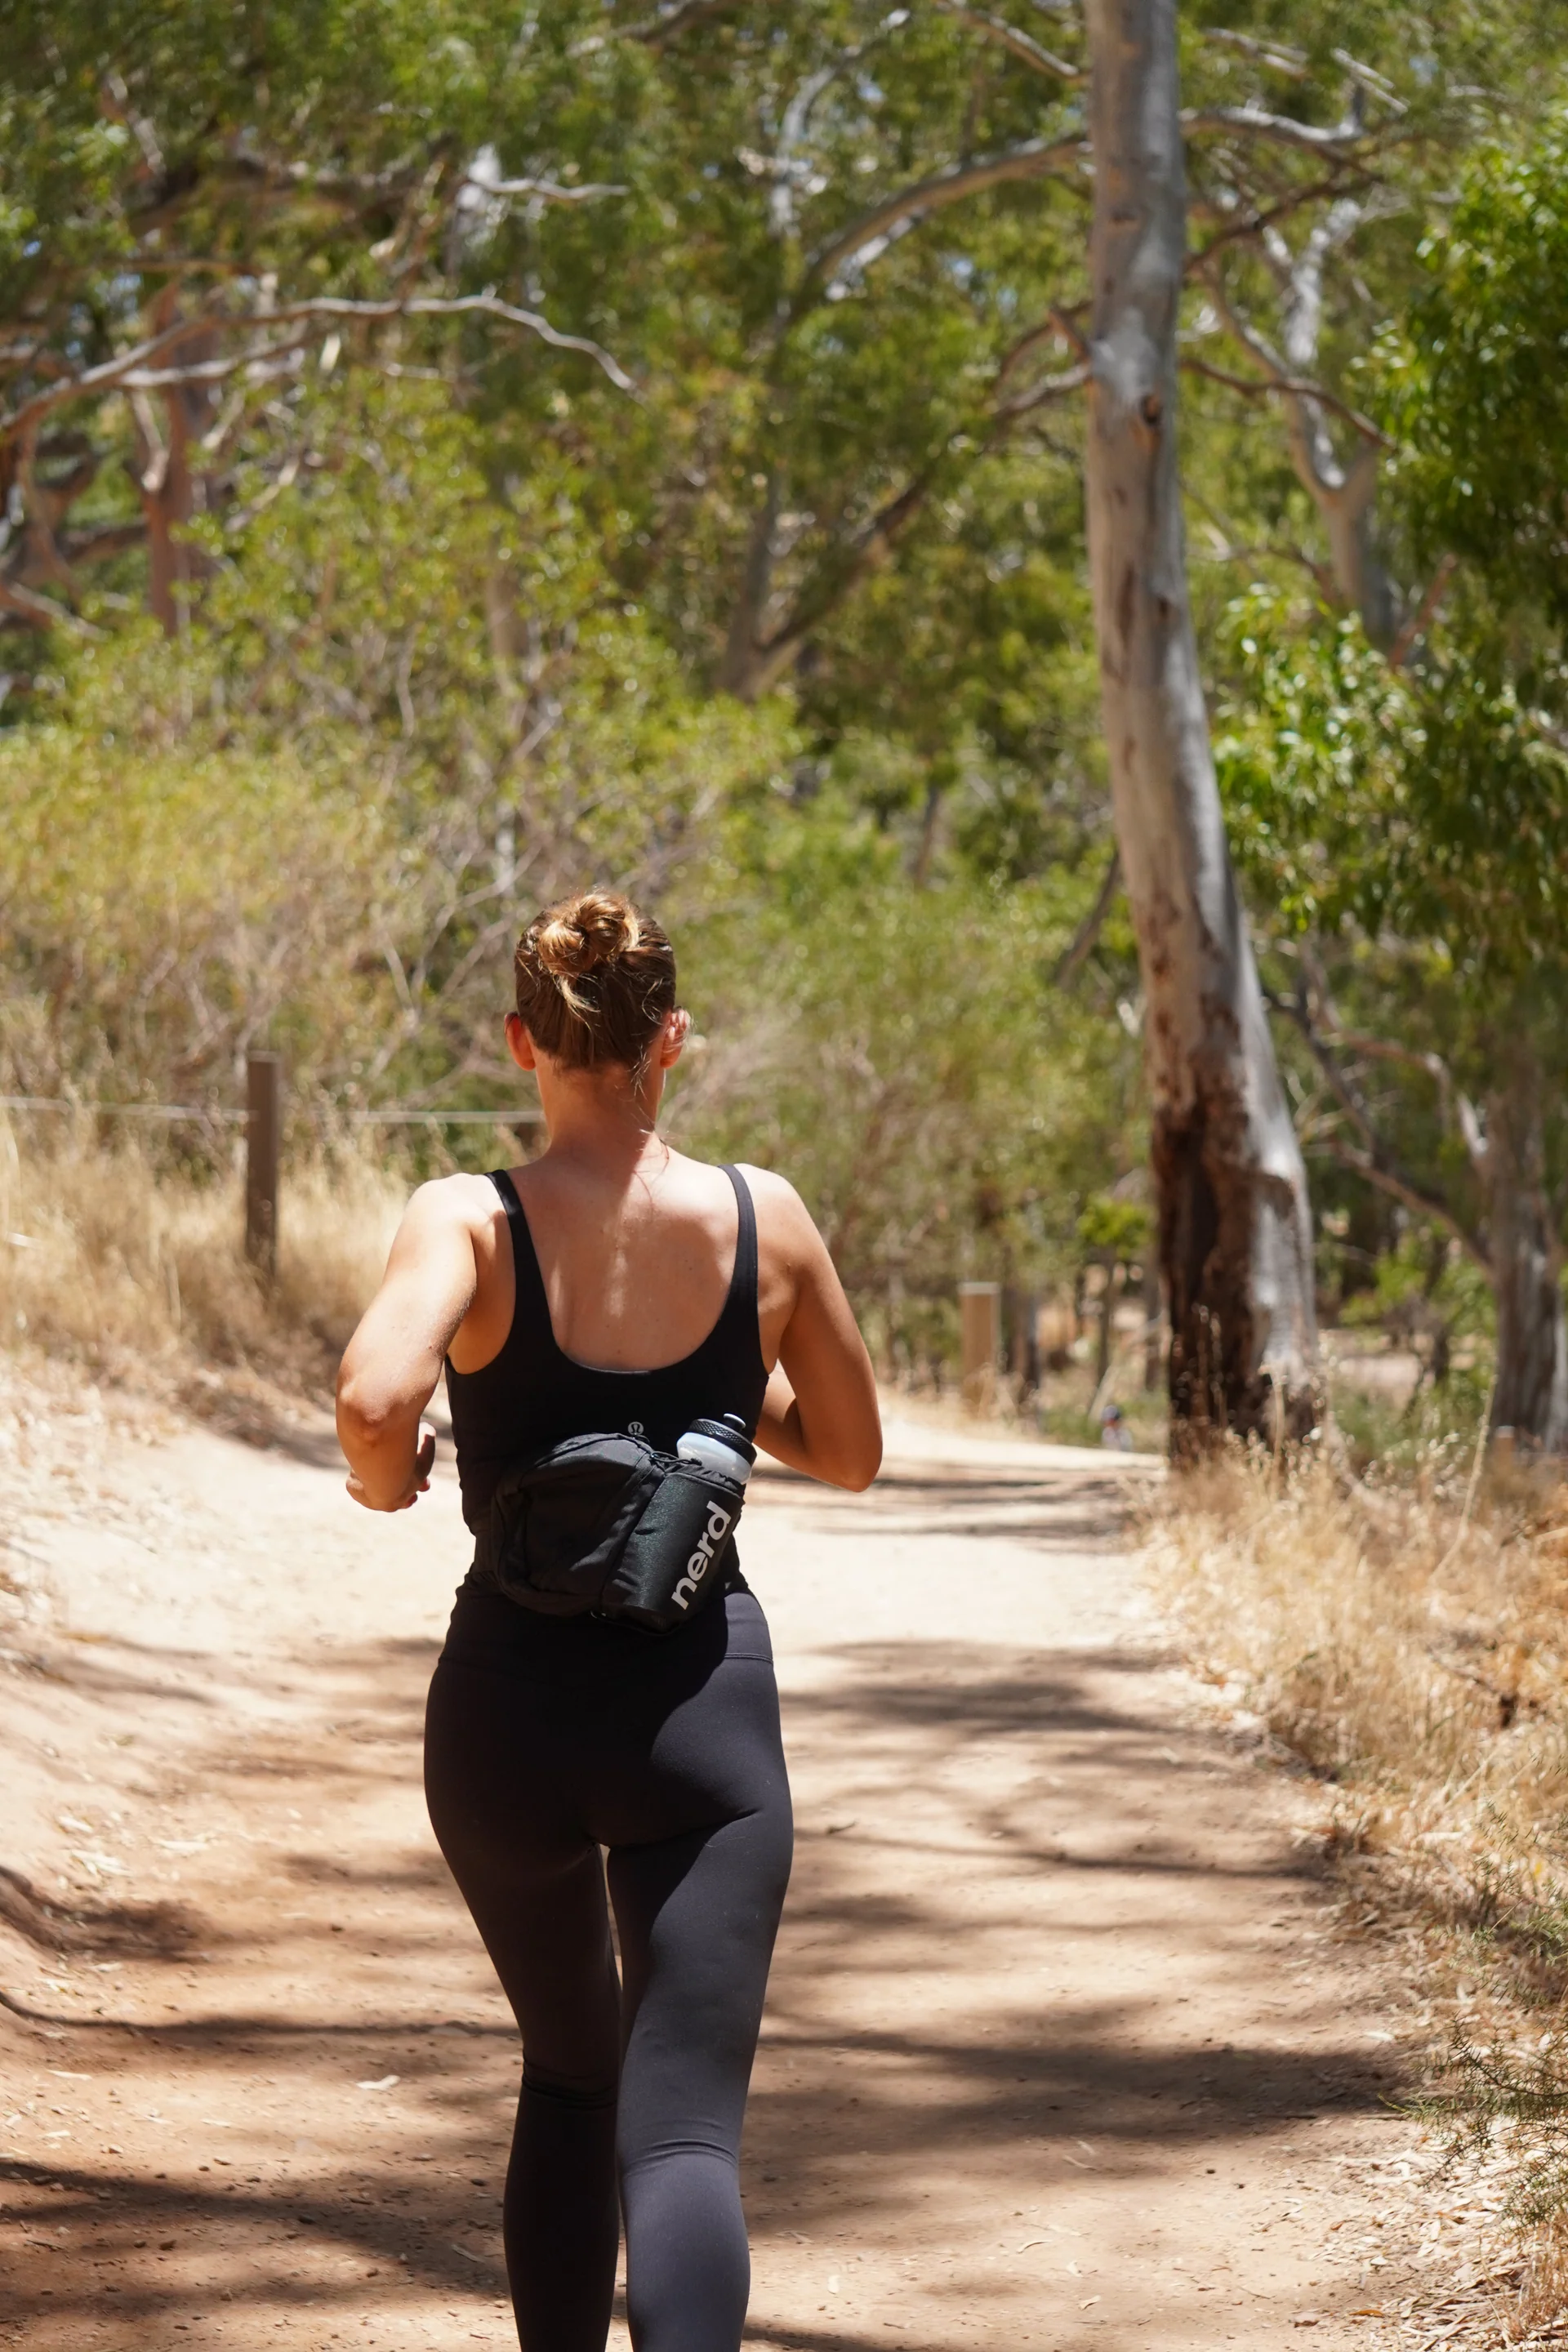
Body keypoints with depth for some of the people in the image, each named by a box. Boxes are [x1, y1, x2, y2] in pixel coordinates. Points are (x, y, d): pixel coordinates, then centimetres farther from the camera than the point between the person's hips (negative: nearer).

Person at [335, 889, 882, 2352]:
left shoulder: (471, 1221, -7)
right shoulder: (766, 1220, -1)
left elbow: (376, 1399, -26)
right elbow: (847, 1455, 12)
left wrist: (382, 1475, -4)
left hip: (510, 1700, 1)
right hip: (703, 1702, -1)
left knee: (570, 2073, 25)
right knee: (683, 2128, -7)